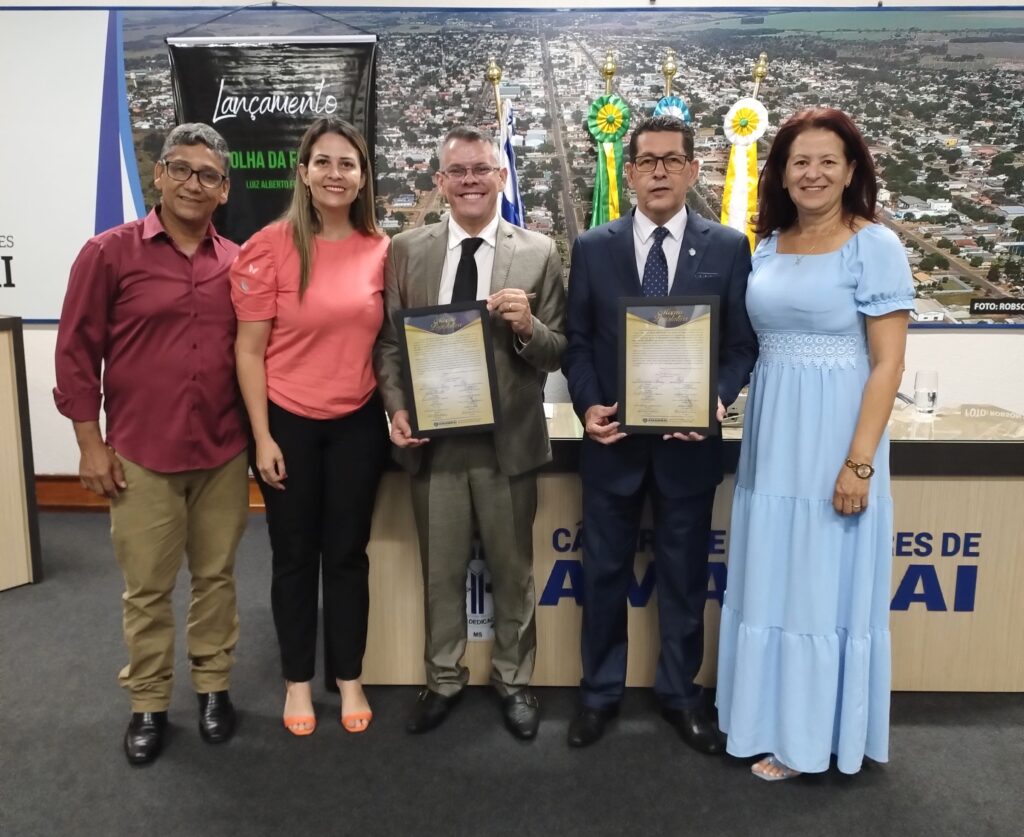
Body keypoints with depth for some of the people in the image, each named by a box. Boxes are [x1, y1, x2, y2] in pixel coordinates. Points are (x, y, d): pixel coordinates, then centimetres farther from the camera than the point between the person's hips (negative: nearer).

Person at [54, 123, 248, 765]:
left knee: (217, 575, 13)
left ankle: (214, 688, 31)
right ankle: (148, 704, 26)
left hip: (224, 454, 3)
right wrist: (90, 442, -4)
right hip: (141, 455, -2)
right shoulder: (110, 252, -4)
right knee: (147, 587, 8)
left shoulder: (238, 264, 3)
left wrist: (259, 432, 6)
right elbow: (77, 350, -2)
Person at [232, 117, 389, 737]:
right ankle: (298, 680, 31)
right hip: (288, 423, -2)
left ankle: (349, 678, 31)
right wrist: (262, 437, -10)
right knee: (295, 555, 12)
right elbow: (250, 350, -7)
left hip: (359, 423, 2)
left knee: (348, 553, 13)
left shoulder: (381, 249, -1)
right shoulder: (271, 246, -10)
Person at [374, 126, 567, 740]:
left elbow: (559, 353, -2)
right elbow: (388, 342, 6)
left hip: (509, 440, -1)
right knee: (440, 572, 15)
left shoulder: (539, 253, -2)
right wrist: (398, 410, -8)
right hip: (433, 438, 2)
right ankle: (444, 679, 35)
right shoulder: (407, 251, 4)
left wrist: (528, 327, -22)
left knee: (513, 571, 14)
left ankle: (515, 680, 34)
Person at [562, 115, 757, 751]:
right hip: (613, 438, 1)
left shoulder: (729, 247, 1)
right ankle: (601, 692, 29)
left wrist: (718, 400, -16)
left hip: (690, 440, 0)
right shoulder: (593, 248, 3)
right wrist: (588, 405, -11)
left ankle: (680, 693, 31)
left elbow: (742, 343, 1)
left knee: (685, 574, 12)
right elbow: (578, 342, 4)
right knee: (605, 571, 11)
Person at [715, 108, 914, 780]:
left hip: (834, 441, -6)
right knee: (773, 583, 14)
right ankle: (780, 719, 31)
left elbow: (888, 363, -11)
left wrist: (859, 461, -17)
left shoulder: (875, 245, -7)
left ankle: (814, 736, 22)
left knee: (825, 585, 4)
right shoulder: (769, 247, 10)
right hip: (773, 439, 6)